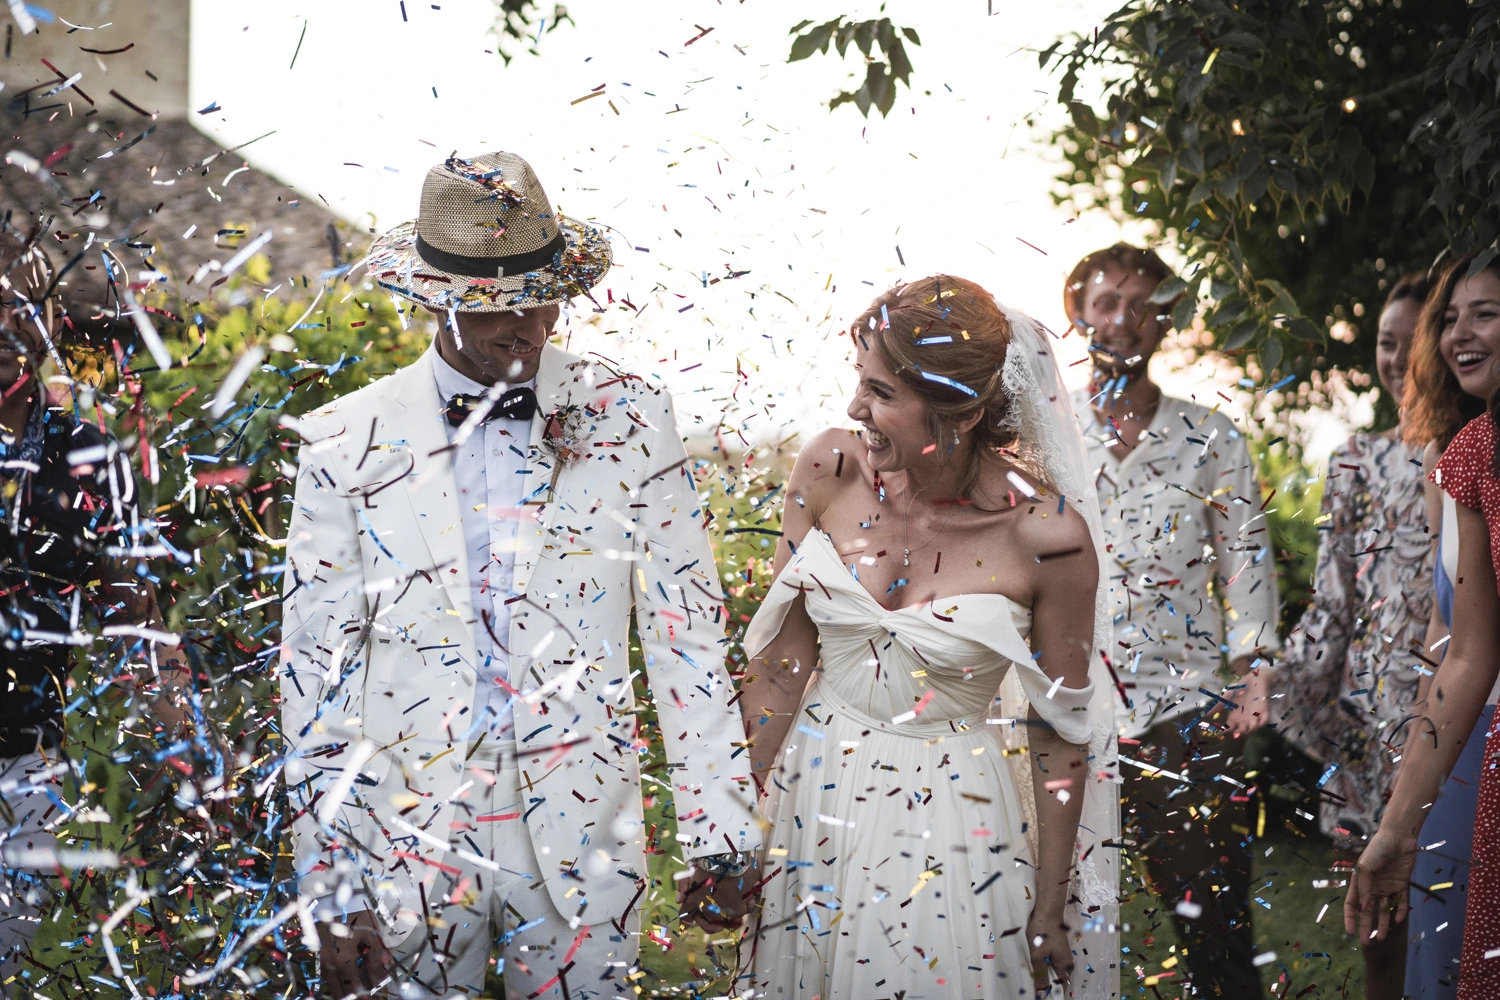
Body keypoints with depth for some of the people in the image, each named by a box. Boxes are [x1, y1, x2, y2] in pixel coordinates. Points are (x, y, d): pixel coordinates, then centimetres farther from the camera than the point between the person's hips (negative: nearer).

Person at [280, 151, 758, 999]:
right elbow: (316, 673, -3)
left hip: (583, 835, 0)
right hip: (405, 835, 0)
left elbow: (687, 632, 0)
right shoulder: (348, 445, -6)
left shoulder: (629, 420, -4)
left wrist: (719, 833, -1)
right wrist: (333, 892, -4)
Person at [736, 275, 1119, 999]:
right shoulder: (830, 471, -12)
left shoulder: (1048, 537, -20)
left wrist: (1050, 908, -2)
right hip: (812, 794, 3)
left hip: (952, 819, -3)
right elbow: (782, 661, -3)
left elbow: (1057, 732, -9)